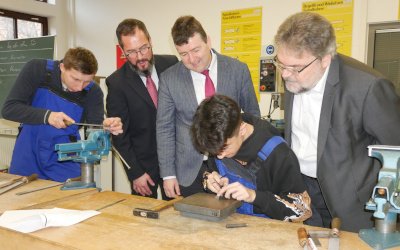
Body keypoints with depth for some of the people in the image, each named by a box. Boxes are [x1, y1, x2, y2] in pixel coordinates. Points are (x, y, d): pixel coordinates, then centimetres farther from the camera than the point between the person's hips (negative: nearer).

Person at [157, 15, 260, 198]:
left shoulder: (238, 70, -5)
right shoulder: (169, 78, -6)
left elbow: (253, 115, 5)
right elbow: (164, 128, -1)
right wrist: (168, 174, -3)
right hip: (189, 171, 0)